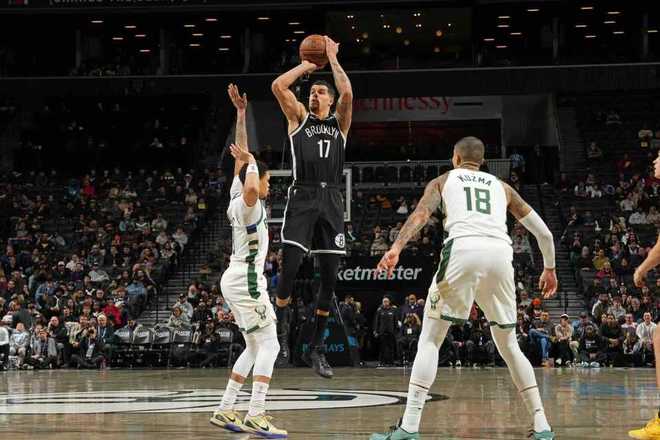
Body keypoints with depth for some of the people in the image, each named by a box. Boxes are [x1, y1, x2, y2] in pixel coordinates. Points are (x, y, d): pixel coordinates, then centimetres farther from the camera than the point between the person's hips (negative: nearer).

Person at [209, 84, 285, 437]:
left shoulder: (236, 197, 14)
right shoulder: (248, 203, -11)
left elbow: (241, 154, 21)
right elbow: (250, 186, -38)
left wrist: (241, 111, 18)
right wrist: (251, 161, -19)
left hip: (237, 278, 10)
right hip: (246, 279, -10)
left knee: (254, 348, 14)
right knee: (269, 346, -13)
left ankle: (225, 410, 12)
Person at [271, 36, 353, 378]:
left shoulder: (340, 122, 15)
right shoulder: (299, 117, 14)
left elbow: (347, 94, -5)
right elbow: (278, 86, -1)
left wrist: (332, 59, 4)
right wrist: (305, 66, 10)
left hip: (330, 200, 2)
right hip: (302, 198, -2)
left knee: (329, 277, 0)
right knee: (289, 268, -15)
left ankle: (316, 348, 9)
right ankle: (281, 333, 3)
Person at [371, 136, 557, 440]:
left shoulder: (443, 180, 24)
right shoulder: (502, 187, 32)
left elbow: (421, 214, 3)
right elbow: (543, 232, 32)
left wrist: (396, 248, -10)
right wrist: (550, 268, 47)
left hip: (463, 250, -3)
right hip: (501, 254, 3)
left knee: (430, 339, 5)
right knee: (508, 345, 19)